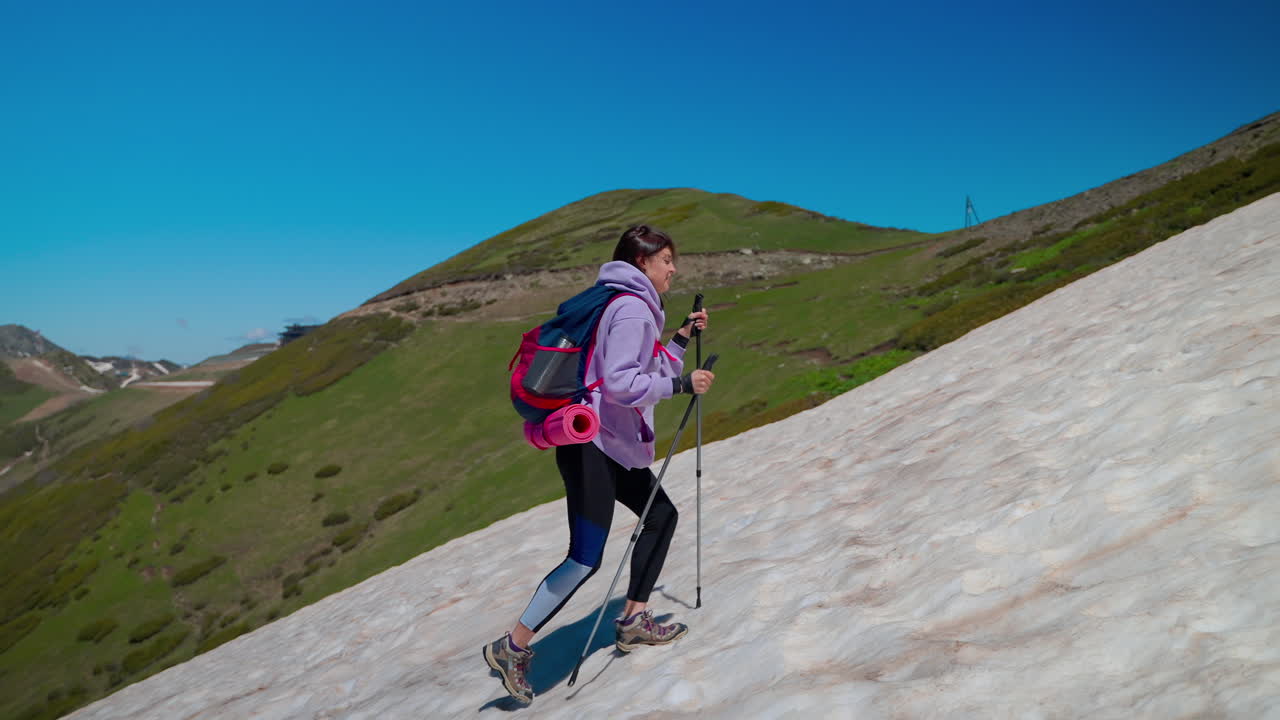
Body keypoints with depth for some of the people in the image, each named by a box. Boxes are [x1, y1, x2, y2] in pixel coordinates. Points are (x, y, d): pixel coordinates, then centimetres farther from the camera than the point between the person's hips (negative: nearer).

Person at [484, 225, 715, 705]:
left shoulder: (635, 306, 18)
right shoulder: (631, 309, -14)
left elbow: (646, 372, 22)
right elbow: (620, 383, -24)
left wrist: (681, 338, 17)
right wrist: (682, 384, -17)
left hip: (615, 444, 11)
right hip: (591, 444, -11)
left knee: (661, 515, 16)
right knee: (585, 557, -10)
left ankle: (634, 622, 25)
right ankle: (512, 648, 0)